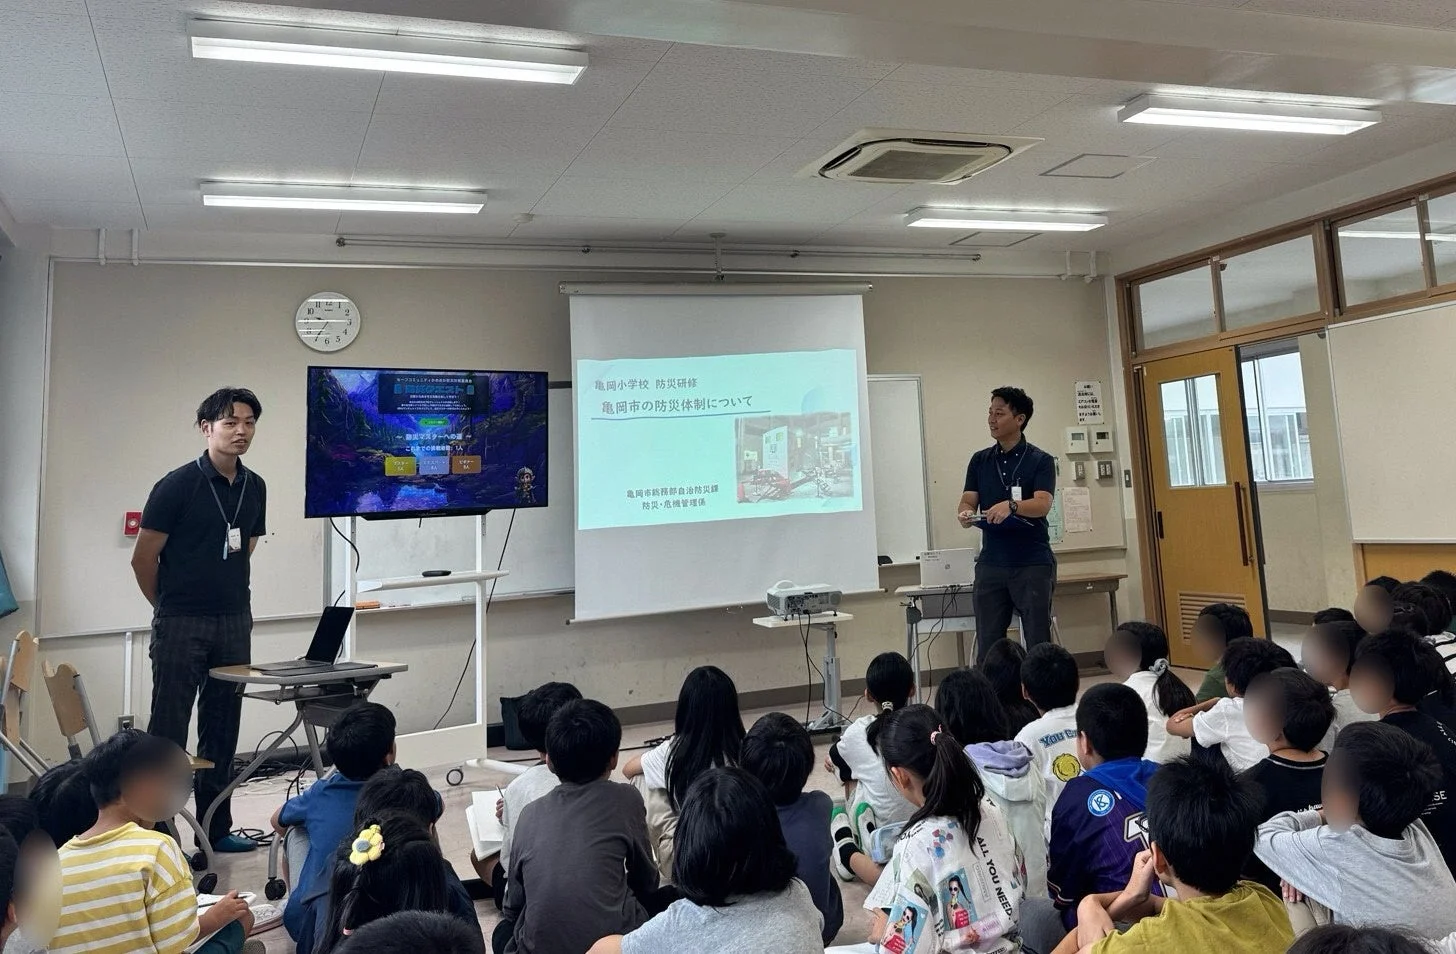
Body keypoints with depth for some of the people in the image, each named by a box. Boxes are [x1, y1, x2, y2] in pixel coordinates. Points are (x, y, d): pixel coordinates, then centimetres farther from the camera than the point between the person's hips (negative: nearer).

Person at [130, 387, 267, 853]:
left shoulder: (255, 488, 7)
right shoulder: (178, 485, -9)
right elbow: (143, 558, -4)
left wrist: (229, 597, 16)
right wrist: (169, 606, 7)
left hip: (235, 622, 5)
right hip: (181, 625, -5)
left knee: (222, 729, 12)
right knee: (168, 728, 1)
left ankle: (216, 827, 23)